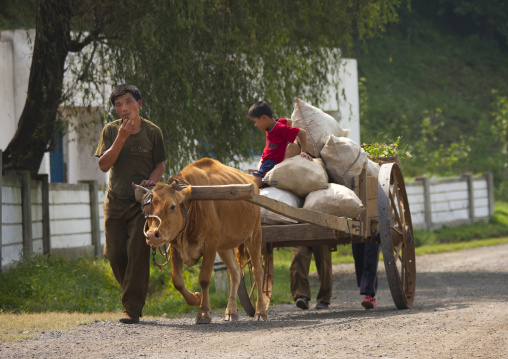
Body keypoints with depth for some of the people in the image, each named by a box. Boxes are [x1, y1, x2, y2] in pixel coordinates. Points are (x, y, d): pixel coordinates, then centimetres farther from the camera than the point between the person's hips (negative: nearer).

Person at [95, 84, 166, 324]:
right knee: (115, 253, 0)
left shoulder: (152, 132, 0)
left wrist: (150, 180, -15)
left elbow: (160, 166, 7)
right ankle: (135, 293, 27)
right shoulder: (111, 131, 2)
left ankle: (132, 309, -7)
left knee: (137, 252, -10)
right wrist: (121, 138, -17)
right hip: (115, 200, 2)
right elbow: (103, 164, -8)